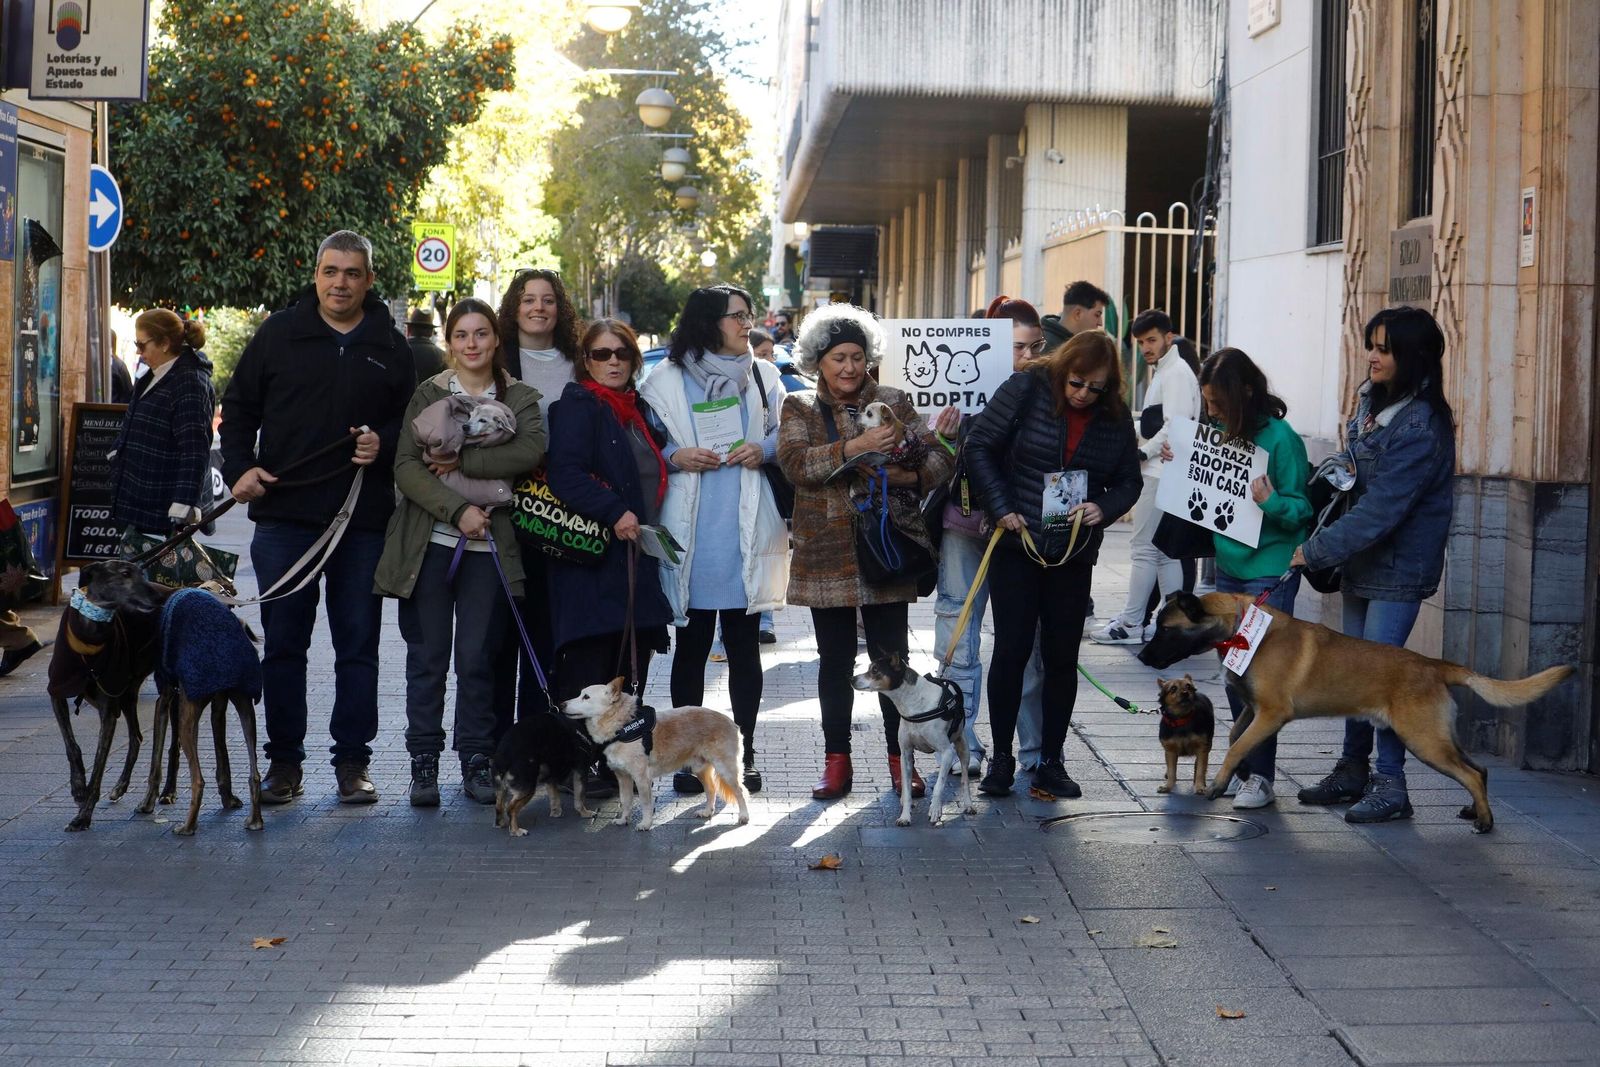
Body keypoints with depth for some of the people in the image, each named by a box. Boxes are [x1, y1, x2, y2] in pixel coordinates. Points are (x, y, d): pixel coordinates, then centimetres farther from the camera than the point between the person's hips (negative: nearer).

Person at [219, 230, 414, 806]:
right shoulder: (279, 333, 6)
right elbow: (239, 406, 10)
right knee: (282, 643, 4)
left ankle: (353, 762, 12)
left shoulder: (391, 347, 7)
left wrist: (384, 445, -9)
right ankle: (283, 761, 13)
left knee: (358, 644, 4)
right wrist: (240, 468, -3)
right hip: (284, 516, 0)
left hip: (364, 520, 0)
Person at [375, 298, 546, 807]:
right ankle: (424, 763, 9)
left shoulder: (519, 398, 8)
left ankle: (476, 763, 11)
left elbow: (533, 450, -13)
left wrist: (462, 460, -16)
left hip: (489, 547, 0)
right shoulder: (428, 395, 7)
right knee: (427, 656, 2)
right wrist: (457, 509, -16)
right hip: (429, 543, 0)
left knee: (477, 657, 2)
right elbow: (405, 466, -4)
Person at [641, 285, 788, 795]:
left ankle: (744, 753, 14)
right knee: (692, 644, 4)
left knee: (744, 644, 6)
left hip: (748, 531, 2)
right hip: (692, 536, -2)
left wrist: (763, 451, -7)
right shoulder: (665, 380, 1)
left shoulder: (763, 377, 9)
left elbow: (787, 436, 14)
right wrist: (676, 458, -14)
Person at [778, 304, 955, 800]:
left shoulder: (893, 403, 7)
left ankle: (901, 759, 11)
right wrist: (856, 446, -26)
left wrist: (906, 475, -19)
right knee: (835, 661, 8)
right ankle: (836, 762, 17)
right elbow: (795, 462, -13)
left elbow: (939, 457, 2)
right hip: (826, 555, 0)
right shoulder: (799, 409, 5)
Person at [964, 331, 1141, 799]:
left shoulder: (1115, 417, 1)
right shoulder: (1027, 389, -8)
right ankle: (1001, 757, 10)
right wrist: (1002, 509, -12)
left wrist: (1104, 508, -11)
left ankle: (1051, 761, 15)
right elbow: (979, 446, -6)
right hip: (1017, 545, -2)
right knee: (1011, 651, -1)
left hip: (1075, 554, 3)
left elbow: (1129, 482, 9)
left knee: (1062, 657, 5)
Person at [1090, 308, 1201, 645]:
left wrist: (1142, 453, -13)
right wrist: (1145, 452, 10)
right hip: (1161, 473, 11)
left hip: (1163, 474, -11)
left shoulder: (1176, 372, -11)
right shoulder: (1164, 371, 20)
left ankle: (1131, 625, -4)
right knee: (1165, 550, 12)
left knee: (1143, 548, -7)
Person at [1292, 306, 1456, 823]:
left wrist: (1316, 551, -19)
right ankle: (1352, 770, 25)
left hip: (1398, 566, -9)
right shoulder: (1371, 400, 5)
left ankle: (1391, 786, 0)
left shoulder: (1420, 429, -22)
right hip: (1362, 560, 9)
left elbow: (1380, 510, -24)